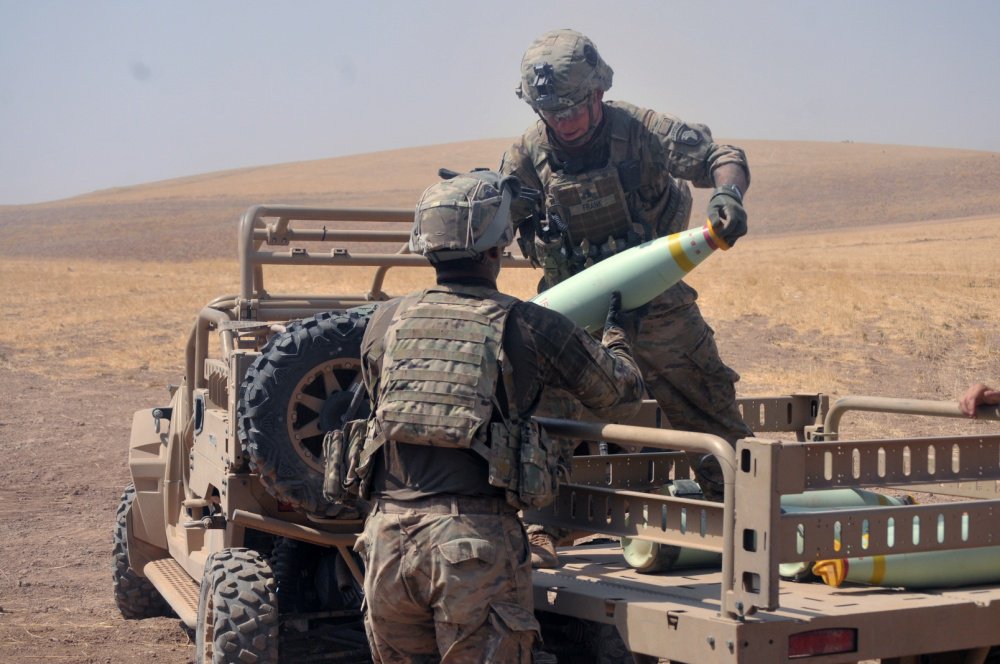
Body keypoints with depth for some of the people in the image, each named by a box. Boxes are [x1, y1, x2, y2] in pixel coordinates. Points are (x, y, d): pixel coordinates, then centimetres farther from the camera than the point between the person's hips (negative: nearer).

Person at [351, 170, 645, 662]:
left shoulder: (385, 323, 9)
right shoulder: (529, 328, 0)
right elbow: (622, 397, 13)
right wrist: (615, 335, 34)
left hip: (389, 532, 4)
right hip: (476, 539, -4)